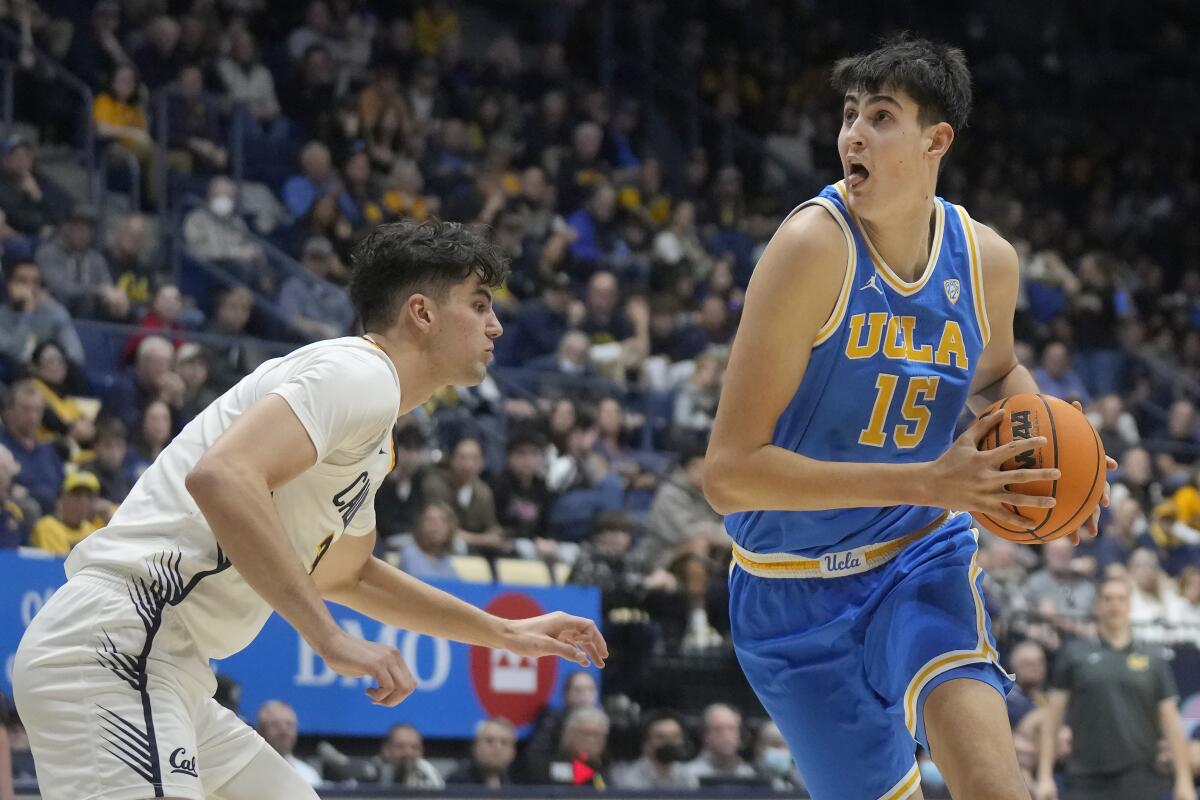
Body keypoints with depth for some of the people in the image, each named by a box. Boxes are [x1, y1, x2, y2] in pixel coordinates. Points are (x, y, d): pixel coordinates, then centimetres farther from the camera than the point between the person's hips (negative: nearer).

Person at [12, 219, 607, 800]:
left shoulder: (375, 432, 21)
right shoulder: (362, 374, -10)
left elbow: (344, 575, 38)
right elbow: (219, 475, -27)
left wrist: (506, 634, 36)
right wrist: (332, 639, -28)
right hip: (114, 647, -11)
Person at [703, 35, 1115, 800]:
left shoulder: (987, 259, -5)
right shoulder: (815, 245, -22)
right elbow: (729, 471, -25)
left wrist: (1043, 438, -3)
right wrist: (928, 483, -30)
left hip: (923, 555, 3)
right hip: (800, 589, -3)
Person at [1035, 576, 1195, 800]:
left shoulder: (1153, 660, 9)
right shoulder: (1075, 655, 6)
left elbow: (1171, 722, 8)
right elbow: (1052, 720, 5)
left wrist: (1184, 780, 2)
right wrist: (1045, 776, -2)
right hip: (1087, 781, -1)